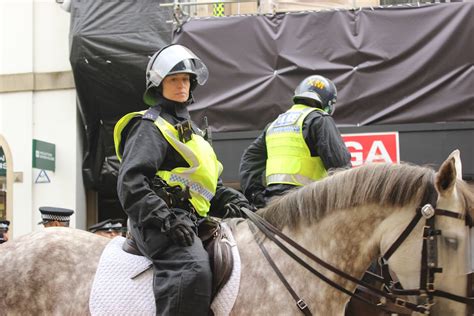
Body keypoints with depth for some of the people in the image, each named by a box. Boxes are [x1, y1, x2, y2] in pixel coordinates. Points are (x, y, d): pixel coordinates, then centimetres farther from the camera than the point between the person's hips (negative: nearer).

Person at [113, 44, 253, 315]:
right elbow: (131, 181, -13)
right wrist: (165, 219, -25)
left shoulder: (190, 129, 29)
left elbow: (212, 185, 30)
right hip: (159, 224, -9)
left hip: (193, 220, 10)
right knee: (193, 268, -36)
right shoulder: (150, 127, 0)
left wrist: (233, 200, 8)